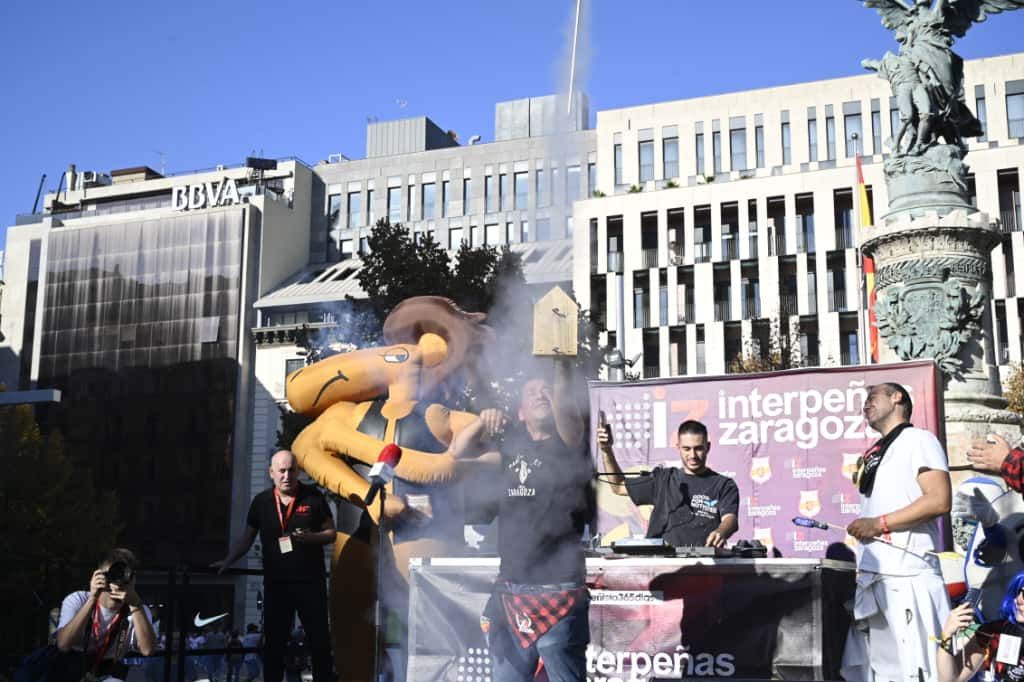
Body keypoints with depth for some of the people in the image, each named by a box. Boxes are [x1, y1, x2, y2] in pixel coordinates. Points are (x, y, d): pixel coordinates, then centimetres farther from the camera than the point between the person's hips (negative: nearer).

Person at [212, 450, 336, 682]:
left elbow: (331, 533, 2)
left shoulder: (313, 498, -2)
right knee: (274, 641, 8)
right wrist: (227, 561, 2)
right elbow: (247, 537, 11)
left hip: (311, 581, -2)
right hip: (275, 582, 2)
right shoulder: (261, 501, 4)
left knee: (319, 639, 4)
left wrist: (310, 537, -17)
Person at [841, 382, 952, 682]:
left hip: (907, 574, -8)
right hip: (871, 576, 9)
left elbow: (939, 500, -14)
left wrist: (880, 524, -15)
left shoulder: (917, 440, -1)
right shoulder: (873, 454, 22)